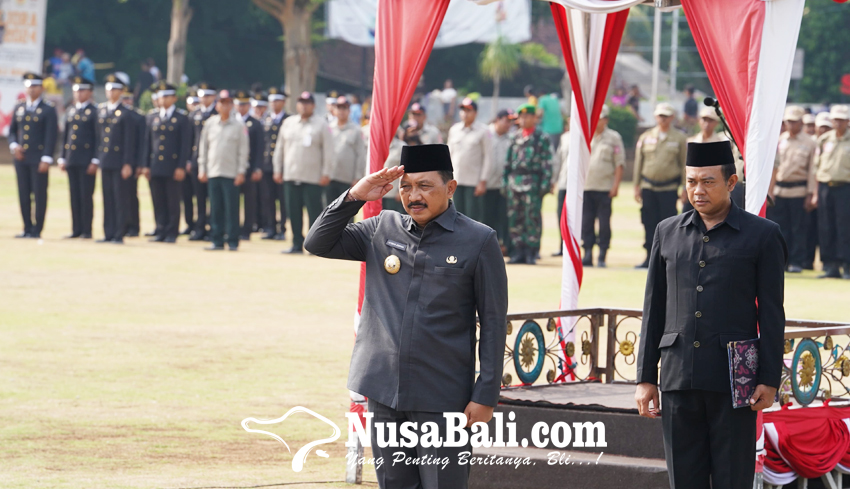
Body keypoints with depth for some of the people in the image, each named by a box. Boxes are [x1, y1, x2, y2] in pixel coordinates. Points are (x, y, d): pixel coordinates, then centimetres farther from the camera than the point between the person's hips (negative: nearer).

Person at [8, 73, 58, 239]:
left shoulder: (48, 110, -2)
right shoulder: (18, 108, 12)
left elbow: (51, 136, -7)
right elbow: (12, 130, 17)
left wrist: (46, 159, -13)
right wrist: (14, 145, -3)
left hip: (38, 159, -5)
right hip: (21, 157, 5)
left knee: (39, 195, -2)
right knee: (24, 194, 5)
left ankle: (37, 230, 2)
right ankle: (27, 228, 12)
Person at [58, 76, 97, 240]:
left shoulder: (94, 112, -3)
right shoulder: (70, 111, 15)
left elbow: (99, 138, -7)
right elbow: (65, 136, 18)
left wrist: (95, 161, -13)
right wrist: (62, 158, 12)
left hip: (86, 161, -6)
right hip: (71, 161, 6)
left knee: (86, 196, -5)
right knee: (75, 196, 6)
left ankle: (87, 230, -1)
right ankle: (76, 229, 9)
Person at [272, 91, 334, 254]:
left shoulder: (321, 125, 0)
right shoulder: (288, 123, 12)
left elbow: (328, 150, -2)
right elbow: (280, 148, 16)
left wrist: (326, 173, -7)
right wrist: (277, 170, 12)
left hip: (313, 178, -4)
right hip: (291, 177, 4)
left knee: (314, 212, -5)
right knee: (294, 213, 4)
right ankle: (297, 245, 10)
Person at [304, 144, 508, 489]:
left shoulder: (478, 241, -3)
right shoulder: (382, 229, 9)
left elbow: (493, 323, -3)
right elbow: (318, 244, 9)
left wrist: (485, 396, -6)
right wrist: (354, 197, -4)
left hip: (442, 399, -4)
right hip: (383, 393, 4)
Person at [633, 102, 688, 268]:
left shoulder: (679, 138, 3)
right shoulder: (646, 137, 9)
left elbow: (685, 163, 4)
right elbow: (638, 162, 12)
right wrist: (637, 186, 8)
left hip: (669, 188, -2)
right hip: (648, 187, 2)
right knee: (649, 223, 2)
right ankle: (650, 258, 7)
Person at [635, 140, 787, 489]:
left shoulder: (762, 235, 1)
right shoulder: (668, 233, 11)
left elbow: (772, 315, 0)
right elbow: (654, 310, 12)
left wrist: (769, 380, -7)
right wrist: (645, 377, 8)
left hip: (733, 380, -3)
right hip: (678, 378, 3)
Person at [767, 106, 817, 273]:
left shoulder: (809, 143, 0)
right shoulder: (779, 141, 9)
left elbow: (813, 169, -1)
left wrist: (810, 193, -6)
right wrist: (769, 189, 4)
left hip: (798, 189, -3)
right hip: (778, 189, 3)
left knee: (798, 228, 1)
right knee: (779, 228, 3)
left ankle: (796, 262, 6)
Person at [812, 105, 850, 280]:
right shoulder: (824, 140, 11)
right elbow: (817, 167, 13)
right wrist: (816, 193, 9)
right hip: (825, 188, 3)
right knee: (827, 229, 3)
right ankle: (830, 266, 9)